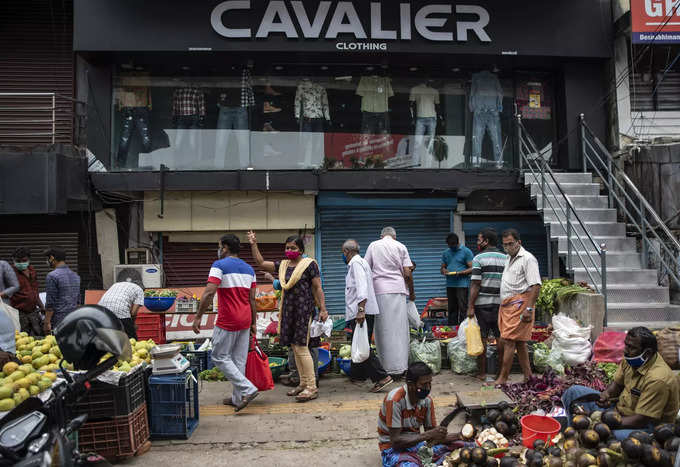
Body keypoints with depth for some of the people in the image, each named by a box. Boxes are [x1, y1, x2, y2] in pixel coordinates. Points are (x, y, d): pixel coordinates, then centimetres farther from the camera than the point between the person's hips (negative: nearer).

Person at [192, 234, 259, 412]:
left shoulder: (219, 265, -9)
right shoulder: (248, 269, 12)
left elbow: (209, 293, -19)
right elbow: (252, 299, 12)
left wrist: (198, 317, -13)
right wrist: (253, 323, 15)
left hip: (227, 322, -7)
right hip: (245, 322, 7)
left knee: (220, 357, 4)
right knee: (239, 360, 12)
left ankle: (247, 389, -5)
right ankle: (238, 398, 18)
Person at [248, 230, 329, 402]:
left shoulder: (309, 264, -4)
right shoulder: (283, 265, 13)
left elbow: (318, 288, -6)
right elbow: (261, 262, 13)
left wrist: (323, 309, -11)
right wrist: (254, 245, 4)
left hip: (304, 309, -7)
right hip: (288, 309, 7)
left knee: (301, 347, -10)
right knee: (295, 347, 11)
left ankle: (312, 388, -3)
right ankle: (303, 383, 22)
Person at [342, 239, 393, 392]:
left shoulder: (355, 263, -9)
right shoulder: (360, 262, 23)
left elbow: (361, 286, -22)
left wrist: (361, 309, -29)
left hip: (362, 312, -10)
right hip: (359, 312, 10)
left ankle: (382, 377, -15)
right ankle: (357, 374, 28)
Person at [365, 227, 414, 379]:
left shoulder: (373, 245, 9)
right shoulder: (401, 247, 8)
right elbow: (407, 273, 2)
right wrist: (412, 292, 14)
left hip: (379, 291, 0)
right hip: (398, 290, 0)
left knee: (384, 329, 2)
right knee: (400, 328, 5)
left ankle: (392, 369, 3)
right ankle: (401, 366, 7)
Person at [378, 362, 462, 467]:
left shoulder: (427, 400, -3)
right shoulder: (395, 400, -24)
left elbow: (432, 438, 3)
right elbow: (395, 441, -24)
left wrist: (459, 436, -14)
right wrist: (429, 434, -29)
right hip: (394, 449, -7)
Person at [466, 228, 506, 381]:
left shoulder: (479, 258, -8)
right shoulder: (506, 259, 8)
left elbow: (475, 285, -12)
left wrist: (470, 306, -10)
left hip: (483, 303, -4)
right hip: (501, 303, 4)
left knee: (482, 338, 2)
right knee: (501, 338, 10)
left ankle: (482, 373, 7)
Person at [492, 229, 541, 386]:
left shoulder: (527, 259, -9)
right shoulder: (508, 259, 19)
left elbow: (535, 285, -17)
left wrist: (529, 308, -23)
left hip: (519, 303, -9)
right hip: (506, 304, 9)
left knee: (509, 340, -10)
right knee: (519, 342, 11)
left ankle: (502, 379, -8)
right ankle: (528, 376, 18)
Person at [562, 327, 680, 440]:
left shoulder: (657, 379, -29)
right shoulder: (630, 358, -6)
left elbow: (641, 420, -28)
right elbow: (617, 383, 13)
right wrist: (607, 394, -11)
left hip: (646, 426, -8)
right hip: (620, 408, 8)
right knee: (573, 392, 1)